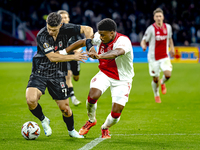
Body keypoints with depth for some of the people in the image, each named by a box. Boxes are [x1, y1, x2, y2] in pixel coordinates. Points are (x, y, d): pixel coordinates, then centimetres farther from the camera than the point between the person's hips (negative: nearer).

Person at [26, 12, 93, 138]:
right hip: (40, 72, -2)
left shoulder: (66, 29, -10)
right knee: (31, 100, -25)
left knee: (65, 108, 4)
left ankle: (71, 130, 35)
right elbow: (52, 57, -23)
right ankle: (43, 120, 7)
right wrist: (74, 57, -21)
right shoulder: (41, 35, -20)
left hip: (58, 75, 2)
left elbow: (87, 29, 0)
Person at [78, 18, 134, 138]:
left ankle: (105, 128, 26)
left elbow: (117, 53, -50)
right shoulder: (99, 38, -10)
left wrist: (99, 56, -67)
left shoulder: (123, 41, -28)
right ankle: (91, 120, 5)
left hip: (122, 79, -4)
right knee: (93, 95, -25)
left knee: (116, 113, -10)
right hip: (105, 74, 4)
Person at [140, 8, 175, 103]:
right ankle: (156, 95, 33)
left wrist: (172, 48, 12)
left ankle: (162, 82, 18)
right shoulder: (151, 29, -11)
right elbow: (143, 41, -11)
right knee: (155, 79, 4)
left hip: (164, 57, 2)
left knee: (168, 74, -19)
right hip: (153, 58, -2)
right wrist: (143, 46, -33)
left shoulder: (168, 27, 1)